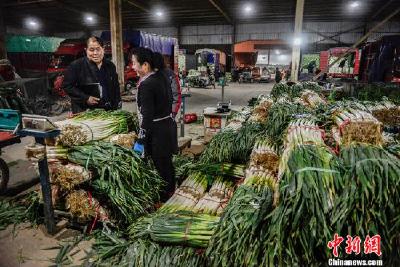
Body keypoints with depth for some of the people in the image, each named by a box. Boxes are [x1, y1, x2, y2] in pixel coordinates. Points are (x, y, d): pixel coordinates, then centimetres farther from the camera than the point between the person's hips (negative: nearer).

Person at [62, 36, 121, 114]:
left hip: (107, 111, 4)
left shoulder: (110, 66, 9)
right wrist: (85, 98, -15)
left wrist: (117, 108, 11)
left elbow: (115, 87, 17)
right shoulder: (76, 66, -6)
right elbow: (67, 85, -5)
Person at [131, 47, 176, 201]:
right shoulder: (162, 77, 6)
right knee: (167, 163, 21)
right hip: (168, 125, 9)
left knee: (161, 167, 5)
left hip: (156, 131, -9)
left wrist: (141, 139, -17)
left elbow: (147, 116, -22)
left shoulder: (146, 85, -21)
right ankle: (171, 194, 38)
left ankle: (163, 200, 22)